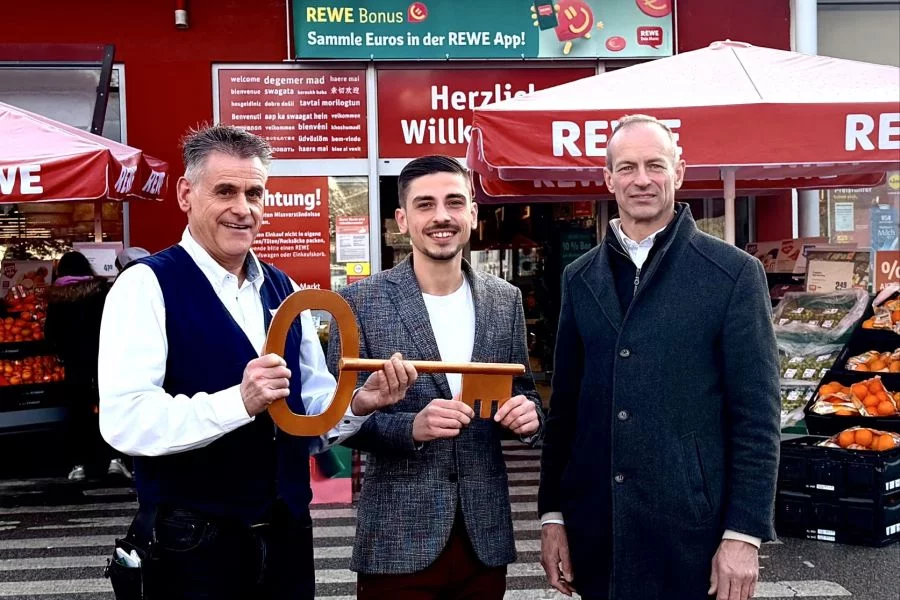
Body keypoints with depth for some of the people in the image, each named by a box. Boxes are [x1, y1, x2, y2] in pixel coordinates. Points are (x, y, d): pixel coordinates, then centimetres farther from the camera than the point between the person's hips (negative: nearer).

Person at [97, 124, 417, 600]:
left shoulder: (283, 289, 10)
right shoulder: (147, 285, -11)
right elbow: (124, 419, -21)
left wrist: (358, 403, -7)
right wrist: (239, 401, -32)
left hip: (288, 535, 6)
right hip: (193, 544, -6)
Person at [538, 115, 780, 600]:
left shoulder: (734, 274, -5)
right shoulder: (580, 278, 7)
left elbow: (756, 418, -6)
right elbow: (564, 406, 9)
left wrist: (744, 534, -10)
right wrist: (552, 514, 6)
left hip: (691, 531, -3)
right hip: (594, 533, 4)